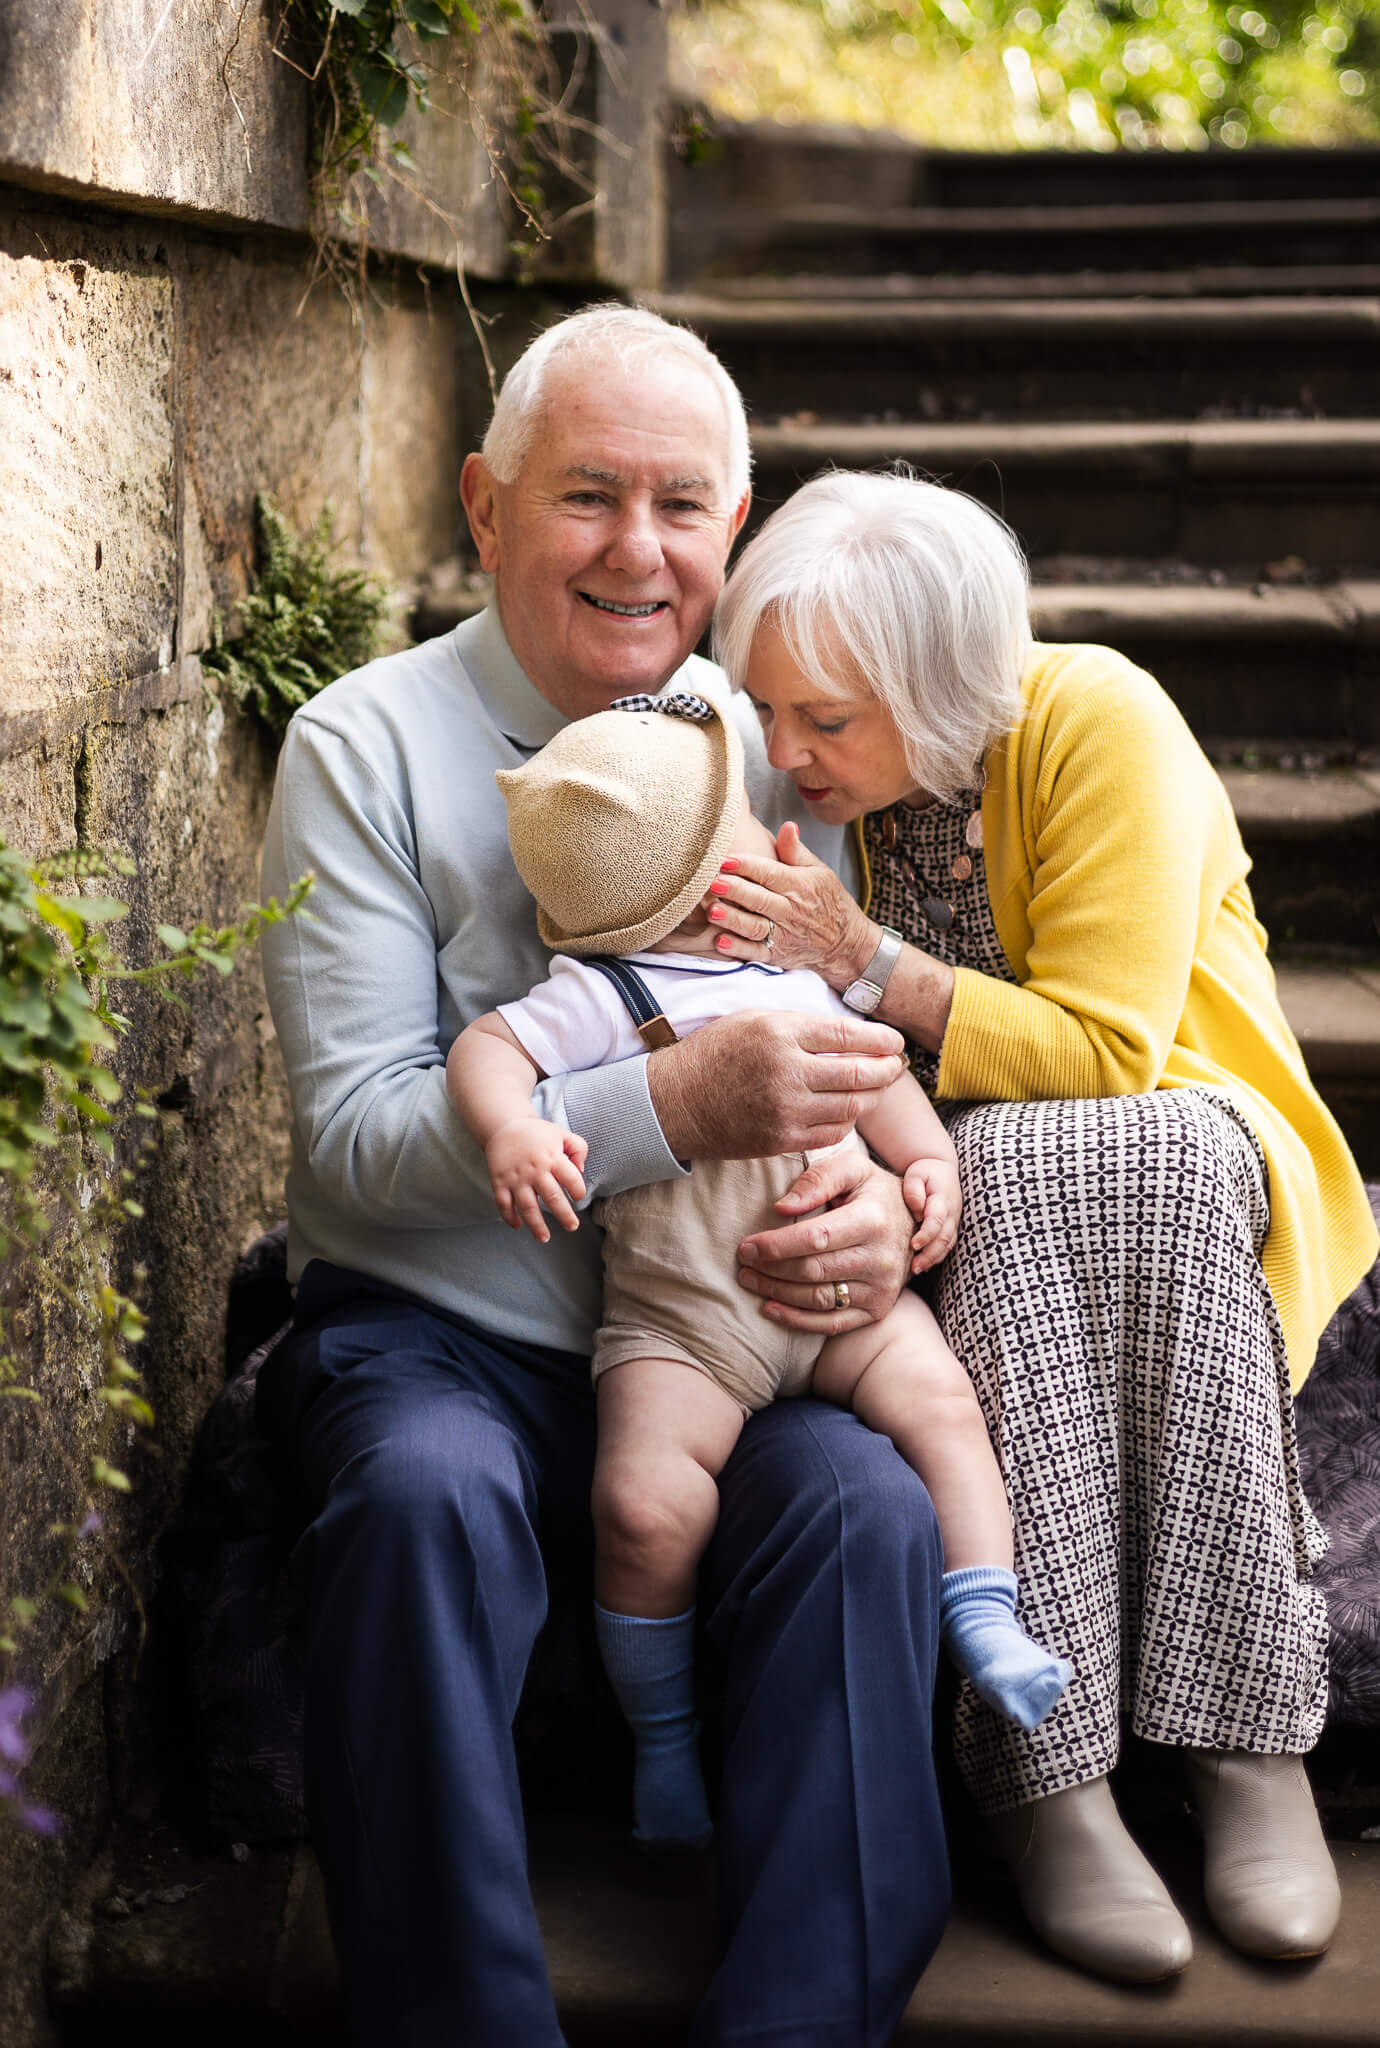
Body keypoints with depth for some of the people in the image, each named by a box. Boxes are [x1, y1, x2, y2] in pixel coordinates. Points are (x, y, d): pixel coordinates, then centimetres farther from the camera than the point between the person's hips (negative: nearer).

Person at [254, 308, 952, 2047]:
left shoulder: (767, 752, 8)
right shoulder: (364, 747, -3)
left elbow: (850, 1073, 14)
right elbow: (356, 1136, -12)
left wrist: (883, 1209, -12)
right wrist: (677, 1105, -26)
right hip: (427, 1338, -2)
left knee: (866, 1507, -27)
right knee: (430, 1495, -34)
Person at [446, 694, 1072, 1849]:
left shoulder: (796, 966, 13)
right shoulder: (606, 999, -7)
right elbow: (486, 1049, -12)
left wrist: (930, 1159, 5)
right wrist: (513, 1131, -33)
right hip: (681, 1324, -5)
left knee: (940, 1403, -19)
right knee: (646, 1505, -21)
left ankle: (985, 1622, -8)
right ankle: (663, 1736, -1)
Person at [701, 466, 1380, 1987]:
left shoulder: (1096, 724, -17)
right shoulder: (789, 777, -5)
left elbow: (1106, 1047, -20)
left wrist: (866, 960, -28)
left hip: (1174, 1146, -1)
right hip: (961, 1197, 2)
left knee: (1160, 1162, -38)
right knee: (1007, 1167, -35)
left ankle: (1246, 1735, -31)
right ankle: (1045, 1776, -36)